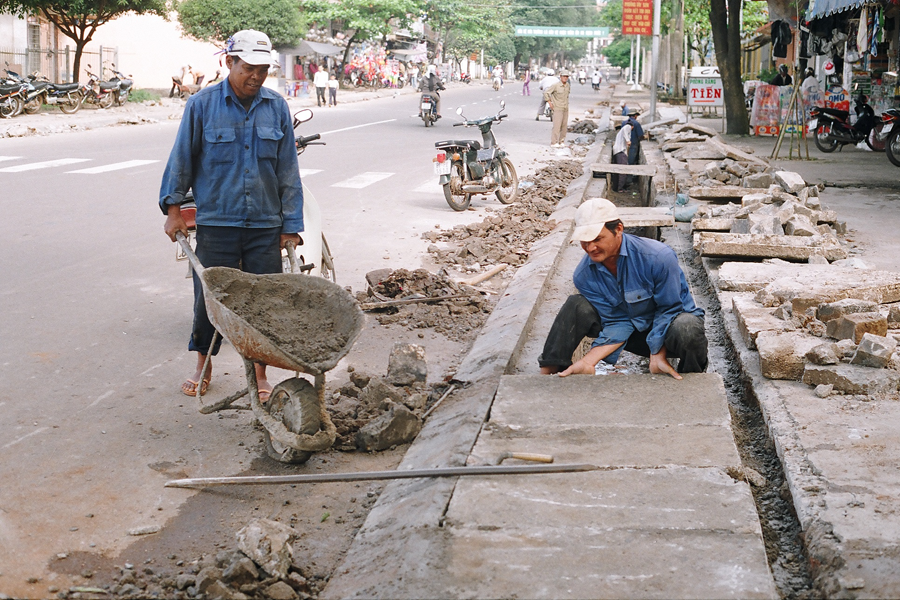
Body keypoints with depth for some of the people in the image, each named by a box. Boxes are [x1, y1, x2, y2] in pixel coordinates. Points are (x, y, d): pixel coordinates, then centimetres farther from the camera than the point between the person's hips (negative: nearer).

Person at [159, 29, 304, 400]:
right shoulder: (202, 105, -3)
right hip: (216, 223, -1)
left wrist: (291, 226, 4)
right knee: (209, 296, 6)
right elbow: (182, 158, 5)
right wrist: (173, 208, 2)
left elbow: (288, 171, 6)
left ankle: (260, 373, 17)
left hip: (265, 225, 2)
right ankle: (204, 366, 26)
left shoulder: (276, 108, 4)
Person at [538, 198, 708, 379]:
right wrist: (588, 361, -28)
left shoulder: (659, 257, -26)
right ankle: (548, 373, -14)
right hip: (633, 330, 3)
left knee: (686, 328, -40)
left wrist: (657, 357, -27)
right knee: (576, 306, -19)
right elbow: (616, 323, -13)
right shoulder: (584, 275, -14)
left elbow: (669, 309, -17)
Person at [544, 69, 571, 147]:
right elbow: (546, 93, -11)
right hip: (558, 108, -6)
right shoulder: (555, 85, -13)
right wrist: (550, 103, -10)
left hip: (565, 108, 6)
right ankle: (554, 142, -10)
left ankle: (561, 141, 14)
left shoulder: (568, 85, 6)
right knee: (557, 125, -12)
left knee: (564, 126, 6)